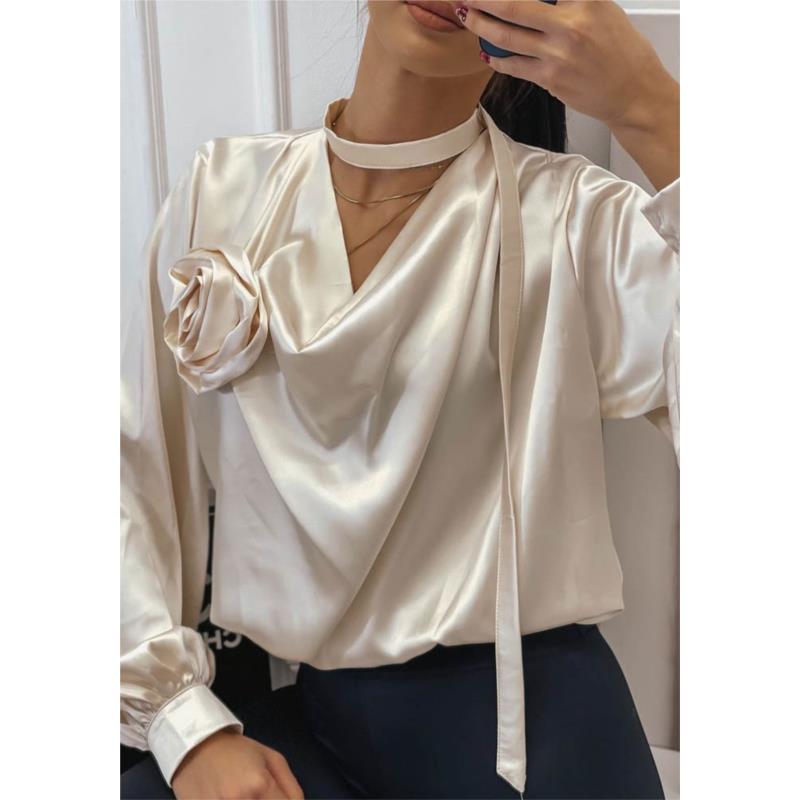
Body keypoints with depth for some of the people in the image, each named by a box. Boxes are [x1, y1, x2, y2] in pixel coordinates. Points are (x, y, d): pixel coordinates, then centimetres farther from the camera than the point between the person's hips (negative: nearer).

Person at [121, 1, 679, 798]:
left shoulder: (574, 216, -7)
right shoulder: (223, 187, 1)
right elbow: (137, 473, 2)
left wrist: (647, 111, -24)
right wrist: (189, 726, -6)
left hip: (523, 710, -1)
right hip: (289, 712, 2)